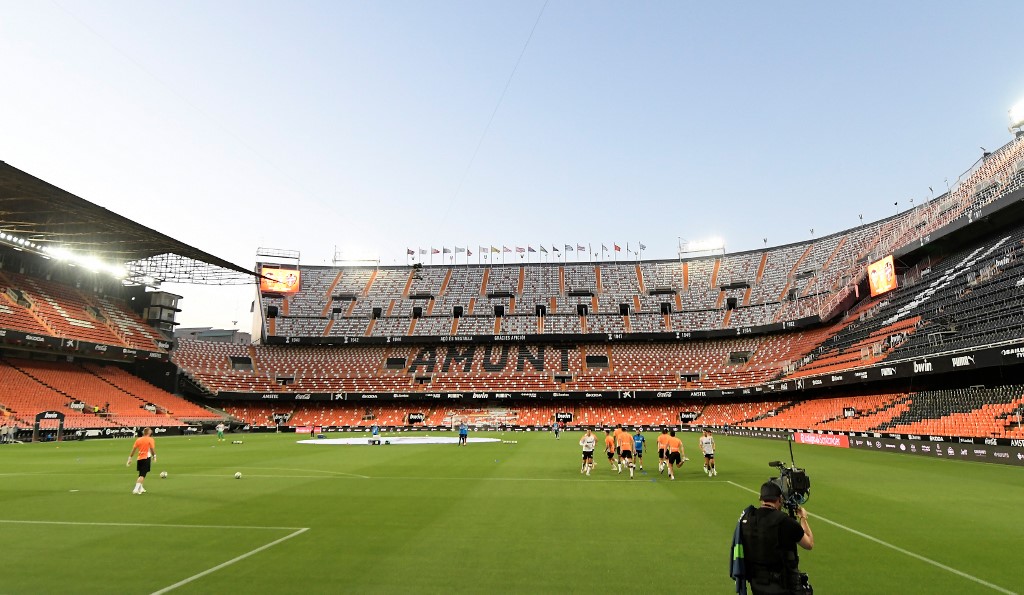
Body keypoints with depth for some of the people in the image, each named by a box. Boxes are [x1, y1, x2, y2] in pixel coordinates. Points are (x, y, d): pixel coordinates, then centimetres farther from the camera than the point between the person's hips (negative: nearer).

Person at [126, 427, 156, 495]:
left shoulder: (138, 439, 9)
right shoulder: (150, 439, -5)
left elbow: (133, 449, 8)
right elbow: (152, 449, -13)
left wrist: (130, 459, 13)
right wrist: (154, 456, 1)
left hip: (139, 459, 6)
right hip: (146, 458, -6)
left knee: (141, 474, 20)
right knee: (142, 475, -6)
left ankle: (141, 488, 26)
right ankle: (136, 489, -15)